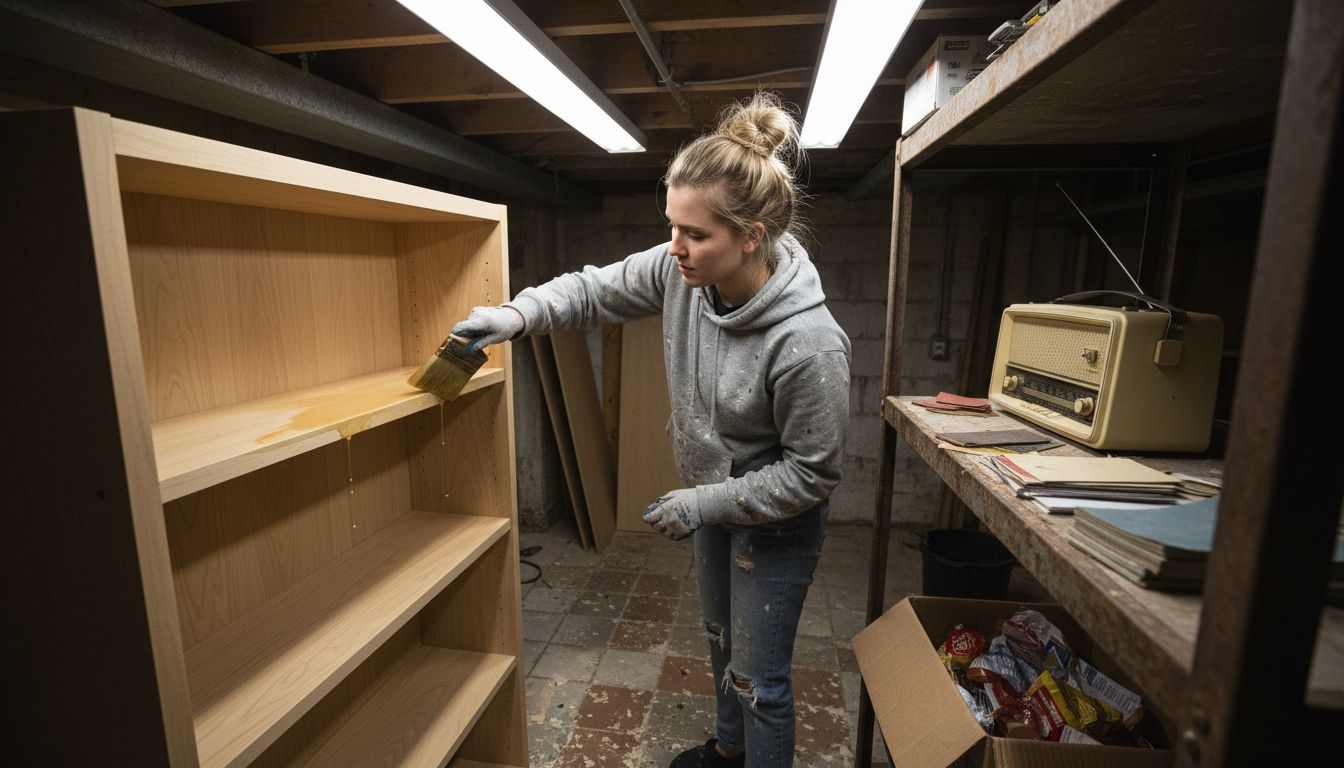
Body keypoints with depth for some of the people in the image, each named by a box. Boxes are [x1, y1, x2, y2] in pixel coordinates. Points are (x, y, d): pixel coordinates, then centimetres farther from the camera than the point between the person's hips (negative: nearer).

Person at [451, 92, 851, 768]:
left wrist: (706, 503, -23)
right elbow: (598, 288, -3)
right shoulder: (679, 271, -18)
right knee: (720, 637, 29)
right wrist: (519, 313, -19)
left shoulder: (808, 344, -35)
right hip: (713, 498, 7)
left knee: (758, 679, 11)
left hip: (775, 522, -7)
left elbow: (812, 471, -24)